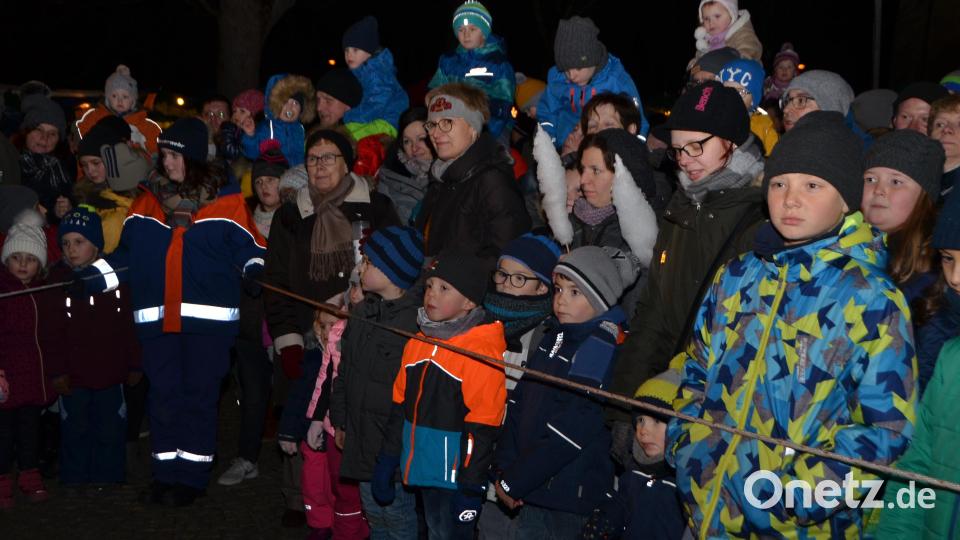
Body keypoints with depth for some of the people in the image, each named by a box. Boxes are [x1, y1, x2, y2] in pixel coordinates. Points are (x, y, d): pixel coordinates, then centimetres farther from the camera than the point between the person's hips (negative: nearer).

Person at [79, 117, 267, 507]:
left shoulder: (226, 201, 1)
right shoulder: (148, 200, 12)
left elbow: (249, 248, 2)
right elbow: (127, 255, 14)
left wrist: (255, 271, -18)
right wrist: (88, 278, 4)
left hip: (208, 317, -3)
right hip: (157, 317, 4)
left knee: (199, 394, 2)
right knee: (163, 395, 8)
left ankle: (192, 477, 13)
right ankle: (166, 474, 19)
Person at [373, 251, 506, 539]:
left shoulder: (483, 353, -17)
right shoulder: (417, 343, 7)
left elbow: (481, 430, -17)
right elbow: (400, 406, 12)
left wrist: (471, 489, -16)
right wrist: (385, 465, 13)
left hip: (455, 480, -7)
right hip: (421, 472, 7)